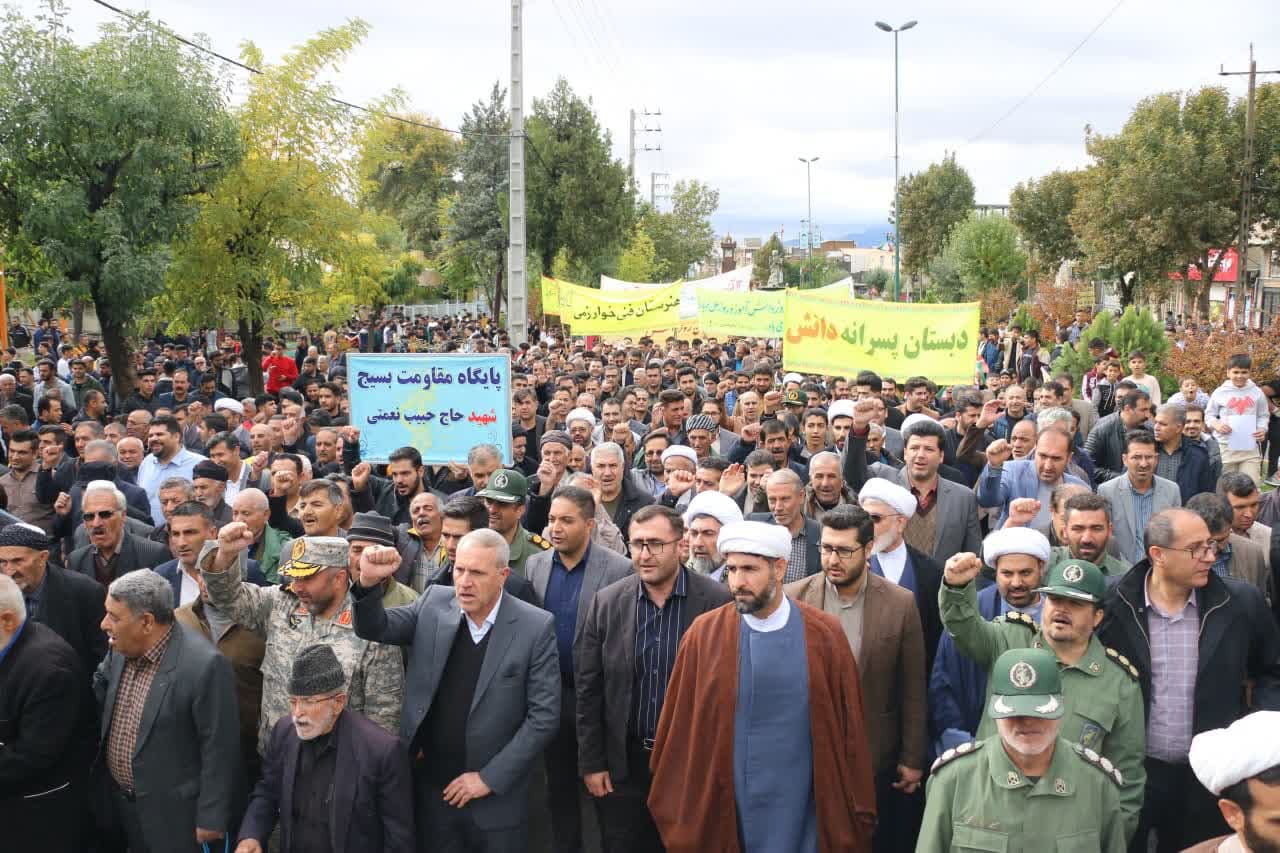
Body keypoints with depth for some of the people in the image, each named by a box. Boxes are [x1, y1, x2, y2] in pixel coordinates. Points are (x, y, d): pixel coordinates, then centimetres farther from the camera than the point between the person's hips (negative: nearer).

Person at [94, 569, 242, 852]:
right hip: (117, 803, 7)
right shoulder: (121, 649, -2)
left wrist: (210, 820, -14)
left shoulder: (204, 665, -24)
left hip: (173, 816, -7)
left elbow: (219, 750, -18)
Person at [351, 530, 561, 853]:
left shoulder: (536, 626, -11)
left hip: (496, 795, -3)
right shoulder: (434, 604, -1)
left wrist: (490, 778, -11)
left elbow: (544, 715, -11)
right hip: (431, 787, 3)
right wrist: (370, 582, -22)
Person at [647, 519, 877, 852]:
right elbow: (680, 730, 0)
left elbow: (849, 730, 1)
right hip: (720, 807, 0)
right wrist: (676, 808, 1)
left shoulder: (824, 635, -3)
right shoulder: (703, 635, -4)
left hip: (800, 808, 0)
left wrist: (859, 810, 3)